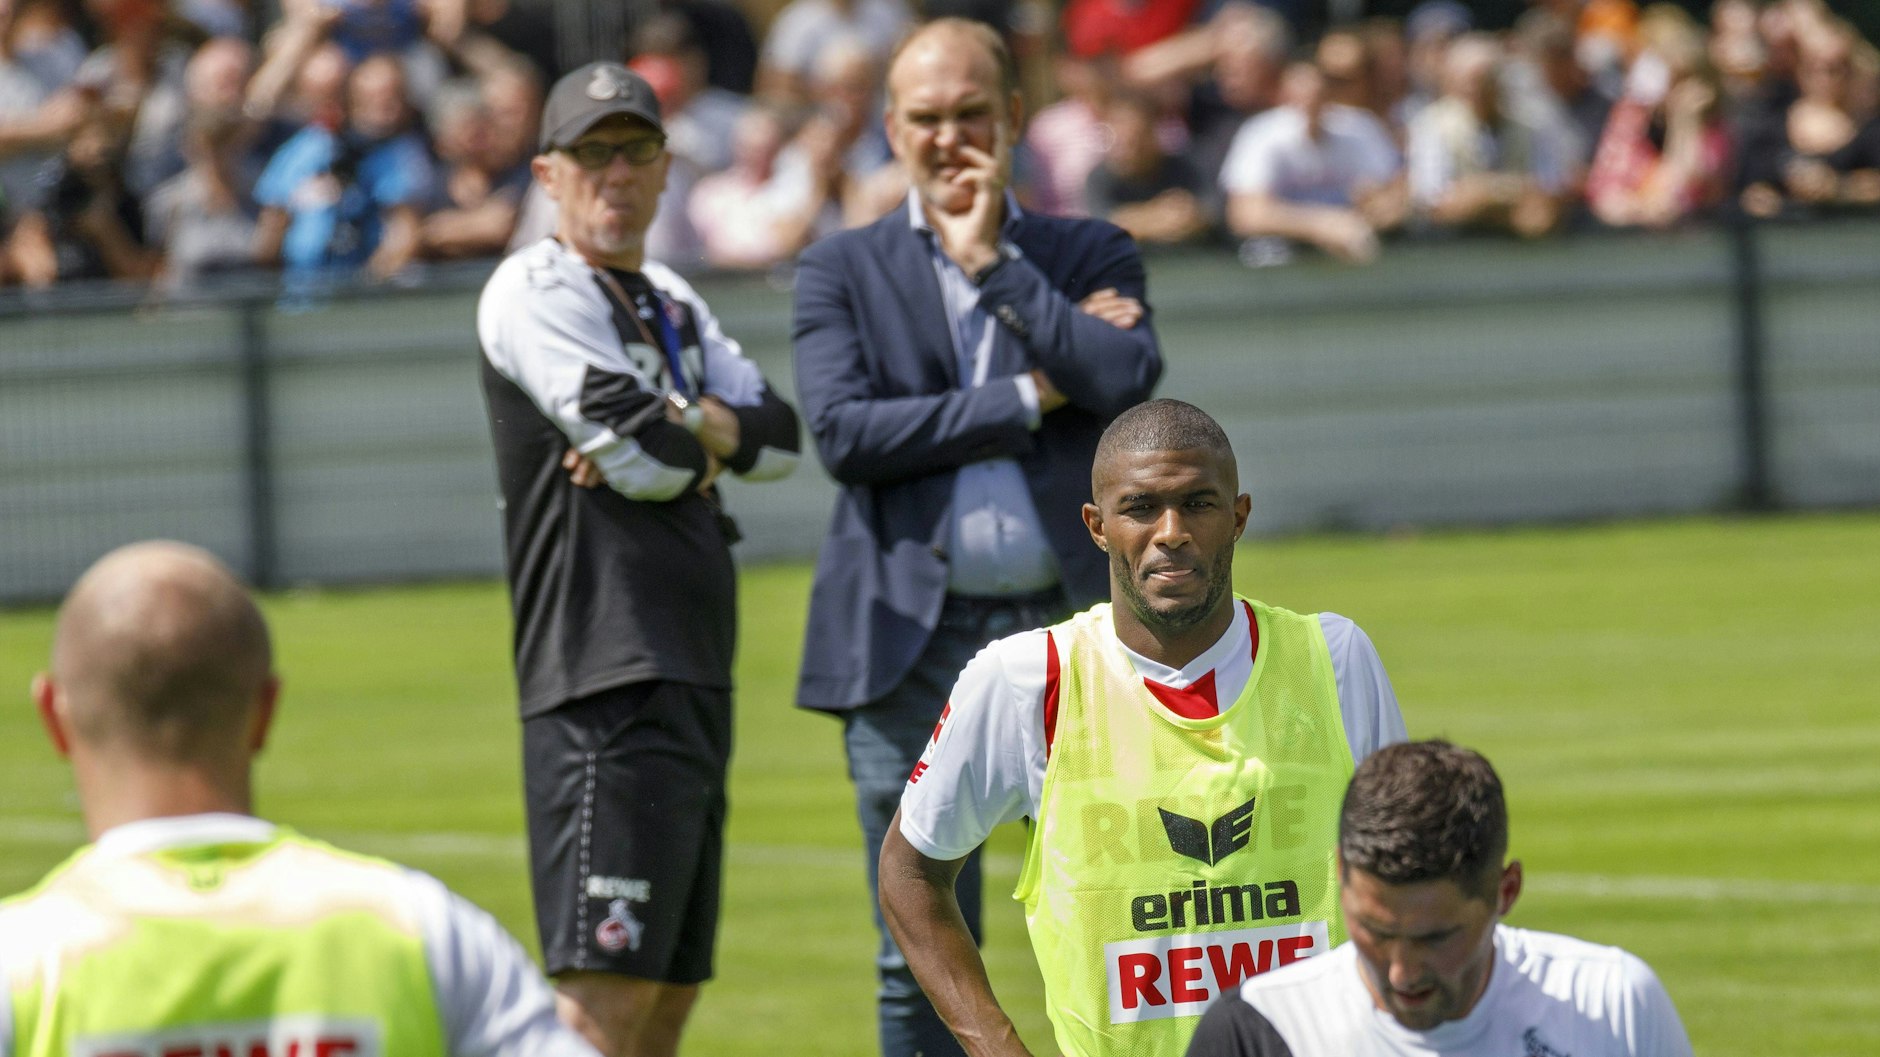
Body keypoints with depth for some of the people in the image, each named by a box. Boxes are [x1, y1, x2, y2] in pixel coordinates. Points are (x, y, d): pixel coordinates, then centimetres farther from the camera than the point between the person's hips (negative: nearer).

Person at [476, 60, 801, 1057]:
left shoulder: (671, 302, 21)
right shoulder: (534, 292, -6)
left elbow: (778, 438, 10)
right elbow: (645, 456, -15)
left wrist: (680, 429, -8)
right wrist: (710, 437, 6)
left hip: (694, 677, 9)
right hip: (606, 685, -9)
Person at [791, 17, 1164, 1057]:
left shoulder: (1091, 256, 11)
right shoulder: (842, 269, 8)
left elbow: (1129, 380, -9)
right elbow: (842, 431, -8)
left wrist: (993, 261, -7)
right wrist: (1028, 397, -8)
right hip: (913, 641, 0)